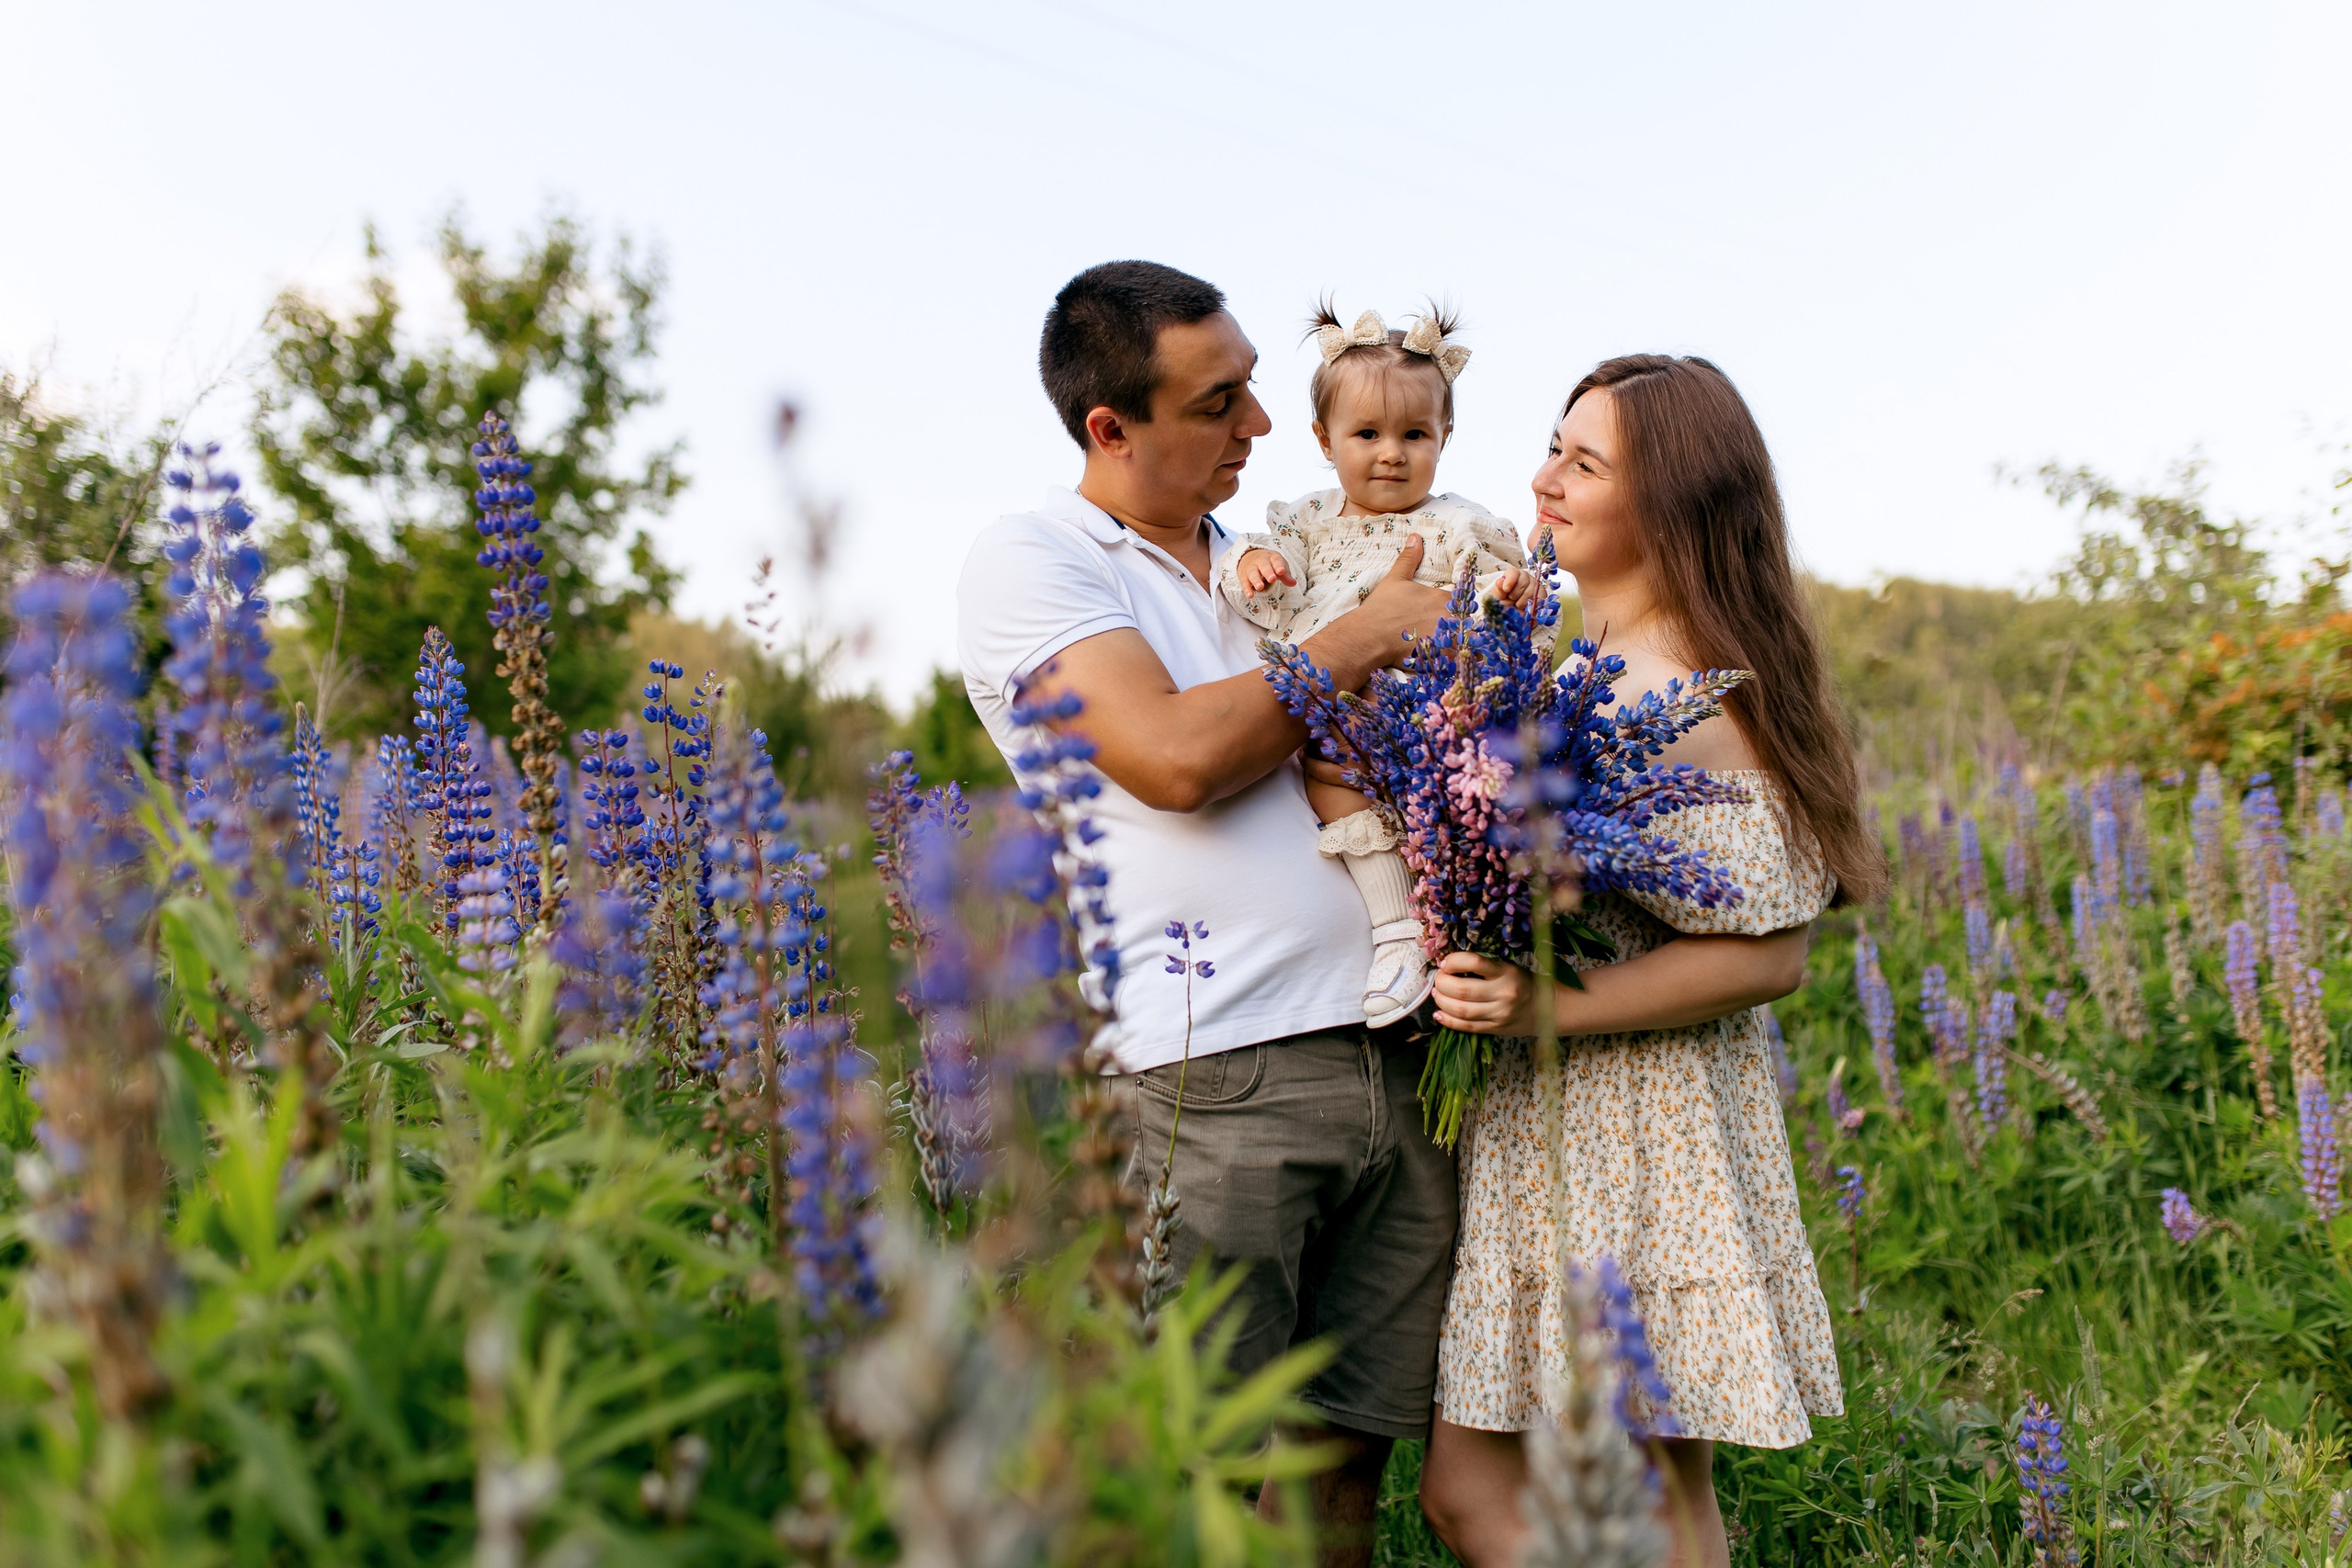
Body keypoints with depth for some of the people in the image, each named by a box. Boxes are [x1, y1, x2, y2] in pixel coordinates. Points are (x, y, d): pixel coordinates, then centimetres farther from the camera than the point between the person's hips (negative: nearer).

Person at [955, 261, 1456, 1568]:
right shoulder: (1031, 562, 0)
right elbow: (1177, 757, -15)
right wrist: (1368, 636, -3)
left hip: (1393, 1058, 7)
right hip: (1210, 1077, -6)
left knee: (1348, 1459, 9)